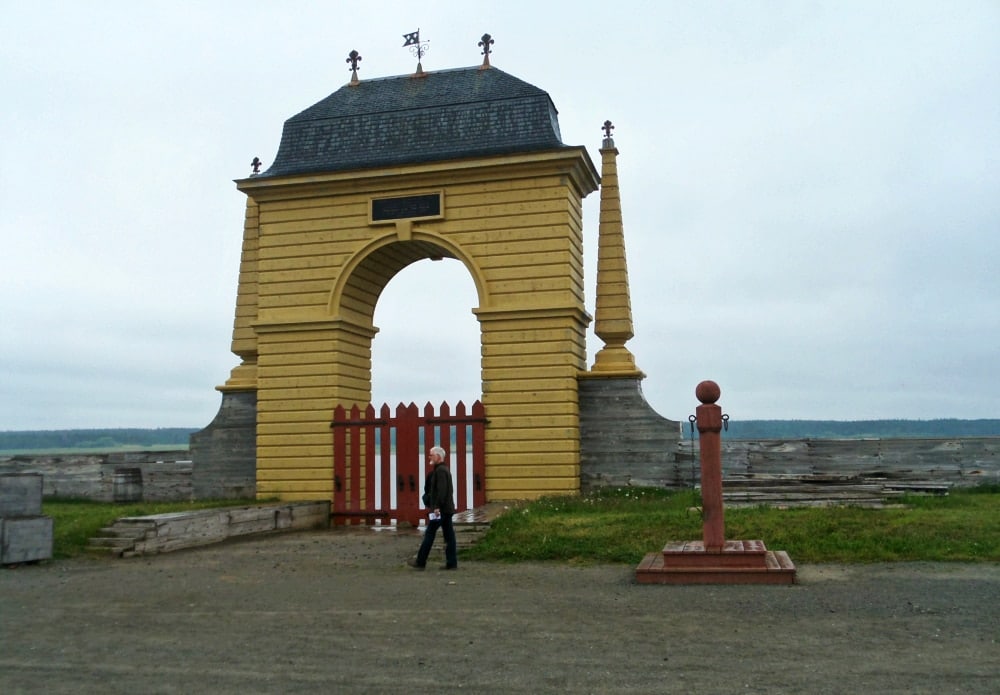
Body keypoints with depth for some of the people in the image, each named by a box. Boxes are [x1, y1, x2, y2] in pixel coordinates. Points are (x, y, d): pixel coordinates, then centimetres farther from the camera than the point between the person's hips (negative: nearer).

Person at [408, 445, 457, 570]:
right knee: (449, 535, 6)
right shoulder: (445, 469, 19)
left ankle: (420, 562, 3)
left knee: (429, 534, -2)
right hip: (447, 508, 10)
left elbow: (442, 490, -23)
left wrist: (437, 506, -24)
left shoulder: (440, 470, -13)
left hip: (440, 509, -10)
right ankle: (452, 563, 5)